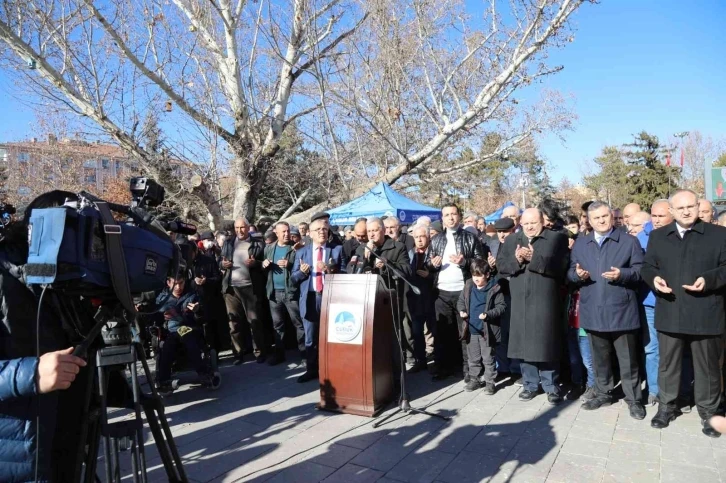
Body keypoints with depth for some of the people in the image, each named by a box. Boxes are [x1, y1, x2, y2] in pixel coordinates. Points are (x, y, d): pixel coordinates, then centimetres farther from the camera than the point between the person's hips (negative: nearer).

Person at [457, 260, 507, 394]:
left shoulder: (494, 289, -11)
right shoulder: (468, 286, 1)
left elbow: (501, 306, -9)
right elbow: (461, 301, 12)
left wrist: (488, 314, -22)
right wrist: (462, 311, -7)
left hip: (486, 330, -4)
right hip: (471, 329, 4)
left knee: (488, 358, 7)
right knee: (473, 357, 16)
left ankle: (490, 382, 19)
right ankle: (474, 379, 30)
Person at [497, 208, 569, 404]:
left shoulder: (557, 238, 1)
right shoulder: (511, 240, 13)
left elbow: (561, 266, -13)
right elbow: (501, 265, 5)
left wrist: (534, 258, -19)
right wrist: (516, 259, -14)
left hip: (545, 302, -3)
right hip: (520, 302, 4)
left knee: (546, 344, 3)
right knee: (525, 343, 9)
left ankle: (551, 386, 19)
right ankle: (530, 384, 23)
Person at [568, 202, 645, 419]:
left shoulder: (629, 241, 1)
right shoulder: (580, 244, 11)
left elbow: (640, 271, -4)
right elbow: (570, 272, 10)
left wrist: (622, 274, -22)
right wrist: (577, 274, -12)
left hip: (621, 311, -3)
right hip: (593, 311, 3)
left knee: (628, 359, 7)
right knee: (599, 358, 15)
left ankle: (633, 399, 21)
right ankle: (603, 394, 30)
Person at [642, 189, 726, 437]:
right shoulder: (658, 236, 10)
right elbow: (647, 266, 10)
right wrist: (654, 278, -11)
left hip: (705, 315, -2)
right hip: (669, 313, 2)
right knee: (667, 364, 12)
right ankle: (666, 406, 27)